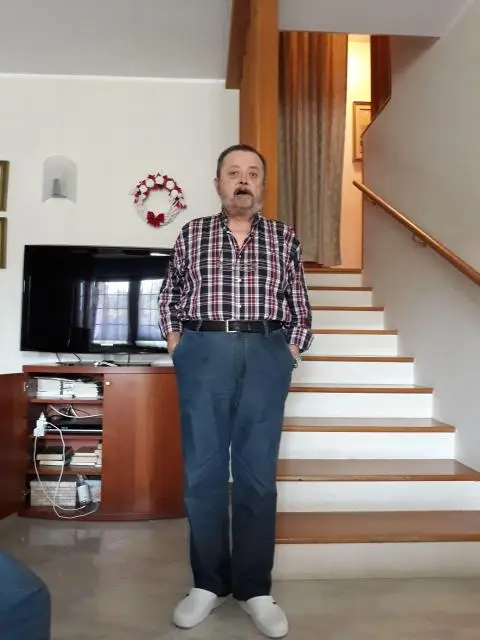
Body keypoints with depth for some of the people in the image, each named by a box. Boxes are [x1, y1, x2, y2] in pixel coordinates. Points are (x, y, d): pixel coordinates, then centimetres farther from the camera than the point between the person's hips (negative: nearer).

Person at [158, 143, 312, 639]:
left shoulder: (284, 238, 11)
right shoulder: (192, 233, 11)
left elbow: (300, 307, 11)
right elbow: (169, 297, 15)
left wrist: (287, 354, 1)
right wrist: (178, 350, 5)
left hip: (266, 354, 0)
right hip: (203, 352, 1)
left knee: (257, 473, 3)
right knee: (203, 472, 3)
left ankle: (255, 588, 15)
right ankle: (209, 583, 19)